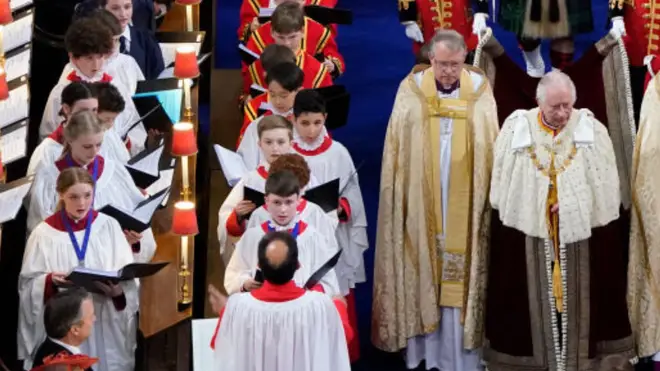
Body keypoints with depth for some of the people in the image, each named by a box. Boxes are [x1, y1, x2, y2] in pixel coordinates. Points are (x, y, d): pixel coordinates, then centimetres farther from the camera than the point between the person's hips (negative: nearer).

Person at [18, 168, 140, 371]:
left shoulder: (109, 226, 1)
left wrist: (118, 289, -21)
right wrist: (51, 281, -21)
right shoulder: (44, 233, -2)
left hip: (106, 321, 1)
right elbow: (29, 284, -1)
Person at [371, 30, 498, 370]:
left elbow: (491, 148, 3)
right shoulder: (411, 90, 0)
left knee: (462, 275, 2)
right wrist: (399, 197, -4)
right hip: (421, 203, 0)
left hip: (464, 204, 0)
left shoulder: (479, 91, 1)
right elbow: (396, 149, 2)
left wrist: (491, 198, -3)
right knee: (421, 273, 3)